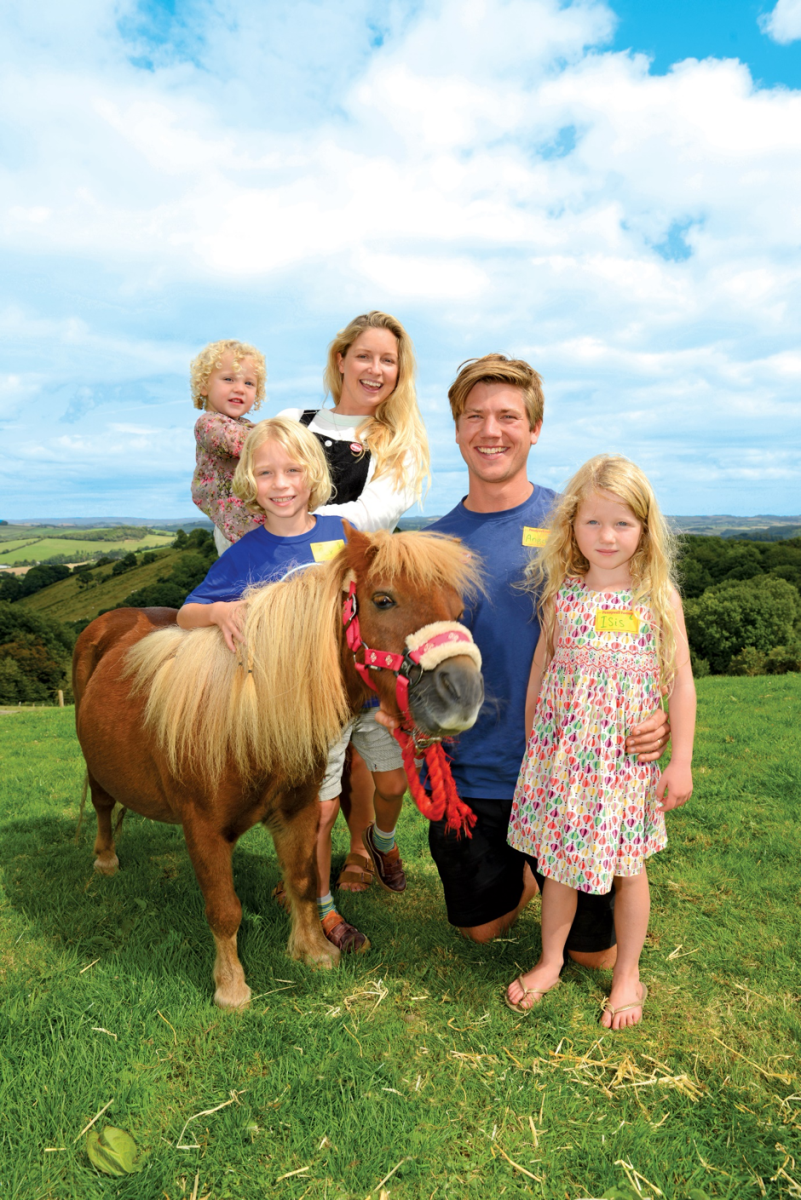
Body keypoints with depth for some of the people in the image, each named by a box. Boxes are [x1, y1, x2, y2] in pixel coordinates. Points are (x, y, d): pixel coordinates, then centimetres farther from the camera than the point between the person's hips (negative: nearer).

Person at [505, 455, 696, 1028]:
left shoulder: (660, 598, -6)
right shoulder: (561, 594, -1)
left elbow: (681, 682, -3)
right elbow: (541, 670, 7)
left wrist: (681, 761, -4)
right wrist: (532, 741, 10)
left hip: (627, 759, -1)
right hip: (561, 754, 2)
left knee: (627, 868, 12)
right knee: (559, 861, 14)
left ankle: (627, 975, 34)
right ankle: (550, 961, 35)